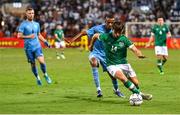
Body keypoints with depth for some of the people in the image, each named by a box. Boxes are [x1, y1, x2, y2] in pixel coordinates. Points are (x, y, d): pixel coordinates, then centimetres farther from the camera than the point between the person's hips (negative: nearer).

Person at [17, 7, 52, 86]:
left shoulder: (36, 24, 13)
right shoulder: (23, 24, -3)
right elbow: (19, 36, -10)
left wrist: (45, 42, 15)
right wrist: (28, 37, -22)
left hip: (37, 46, 2)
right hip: (28, 48, -2)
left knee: (42, 61, -15)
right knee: (33, 64, 4)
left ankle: (45, 75, 7)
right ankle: (37, 78, 23)